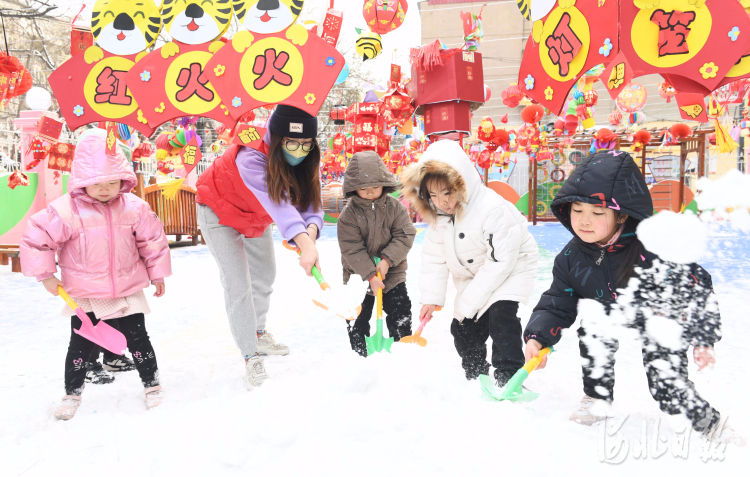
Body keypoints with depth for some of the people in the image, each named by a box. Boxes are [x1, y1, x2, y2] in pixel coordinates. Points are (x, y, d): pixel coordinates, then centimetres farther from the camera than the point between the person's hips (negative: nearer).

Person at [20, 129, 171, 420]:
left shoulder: (134, 208, -9)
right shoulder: (65, 211, -17)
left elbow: (152, 240, 2)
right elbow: (36, 239, -10)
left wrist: (157, 274, 8)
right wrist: (45, 275, -9)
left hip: (127, 291, 1)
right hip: (84, 296, -1)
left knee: (137, 339, 9)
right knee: (81, 345, 8)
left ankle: (152, 384, 28)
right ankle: (72, 393, 28)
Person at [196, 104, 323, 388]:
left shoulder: (304, 161, -21)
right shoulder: (251, 158, -42)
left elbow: (310, 199, -27)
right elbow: (277, 202, -55)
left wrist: (312, 229, -49)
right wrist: (303, 242, -68)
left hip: (255, 216, 7)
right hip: (220, 212, -7)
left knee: (265, 274, 19)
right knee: (238, 285, -12)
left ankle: (258, 334, 42)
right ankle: (251, 357, 1)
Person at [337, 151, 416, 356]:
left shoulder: (395, 206, -8)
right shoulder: (348, 215, -15)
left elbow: (406, 235, -11)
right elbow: (352, 250, -18)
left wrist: (387, 260, -22)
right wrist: (370, 274, -24)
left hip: (392, 272, 1)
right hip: (358, 275, -1)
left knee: (401, 313, 8)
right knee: (358, 318, 8)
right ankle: (360, 354, 25)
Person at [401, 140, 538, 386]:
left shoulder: (494, 210, -34)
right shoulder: (438, 215, -11)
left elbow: (500, 262, -31)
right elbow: (434, 256, -1)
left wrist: (467, 302, -27)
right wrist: (431, 297, -10)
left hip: (511, 268, -7)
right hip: (474, 275, 7)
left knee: (501, 315, -26)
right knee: (464, 329, 8)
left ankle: (508, 379, -14)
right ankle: (476, 379, 28)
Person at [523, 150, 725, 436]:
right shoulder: (572, 257, -18)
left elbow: (695, 286, -21)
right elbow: (556, 305, -12)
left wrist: (703, 340, -20)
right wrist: (537, 337, -29)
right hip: (615, 312, 4)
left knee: (667, 388, -8)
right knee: (595, 326, -23)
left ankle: (709, 422, 23)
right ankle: (597, 399, -2)